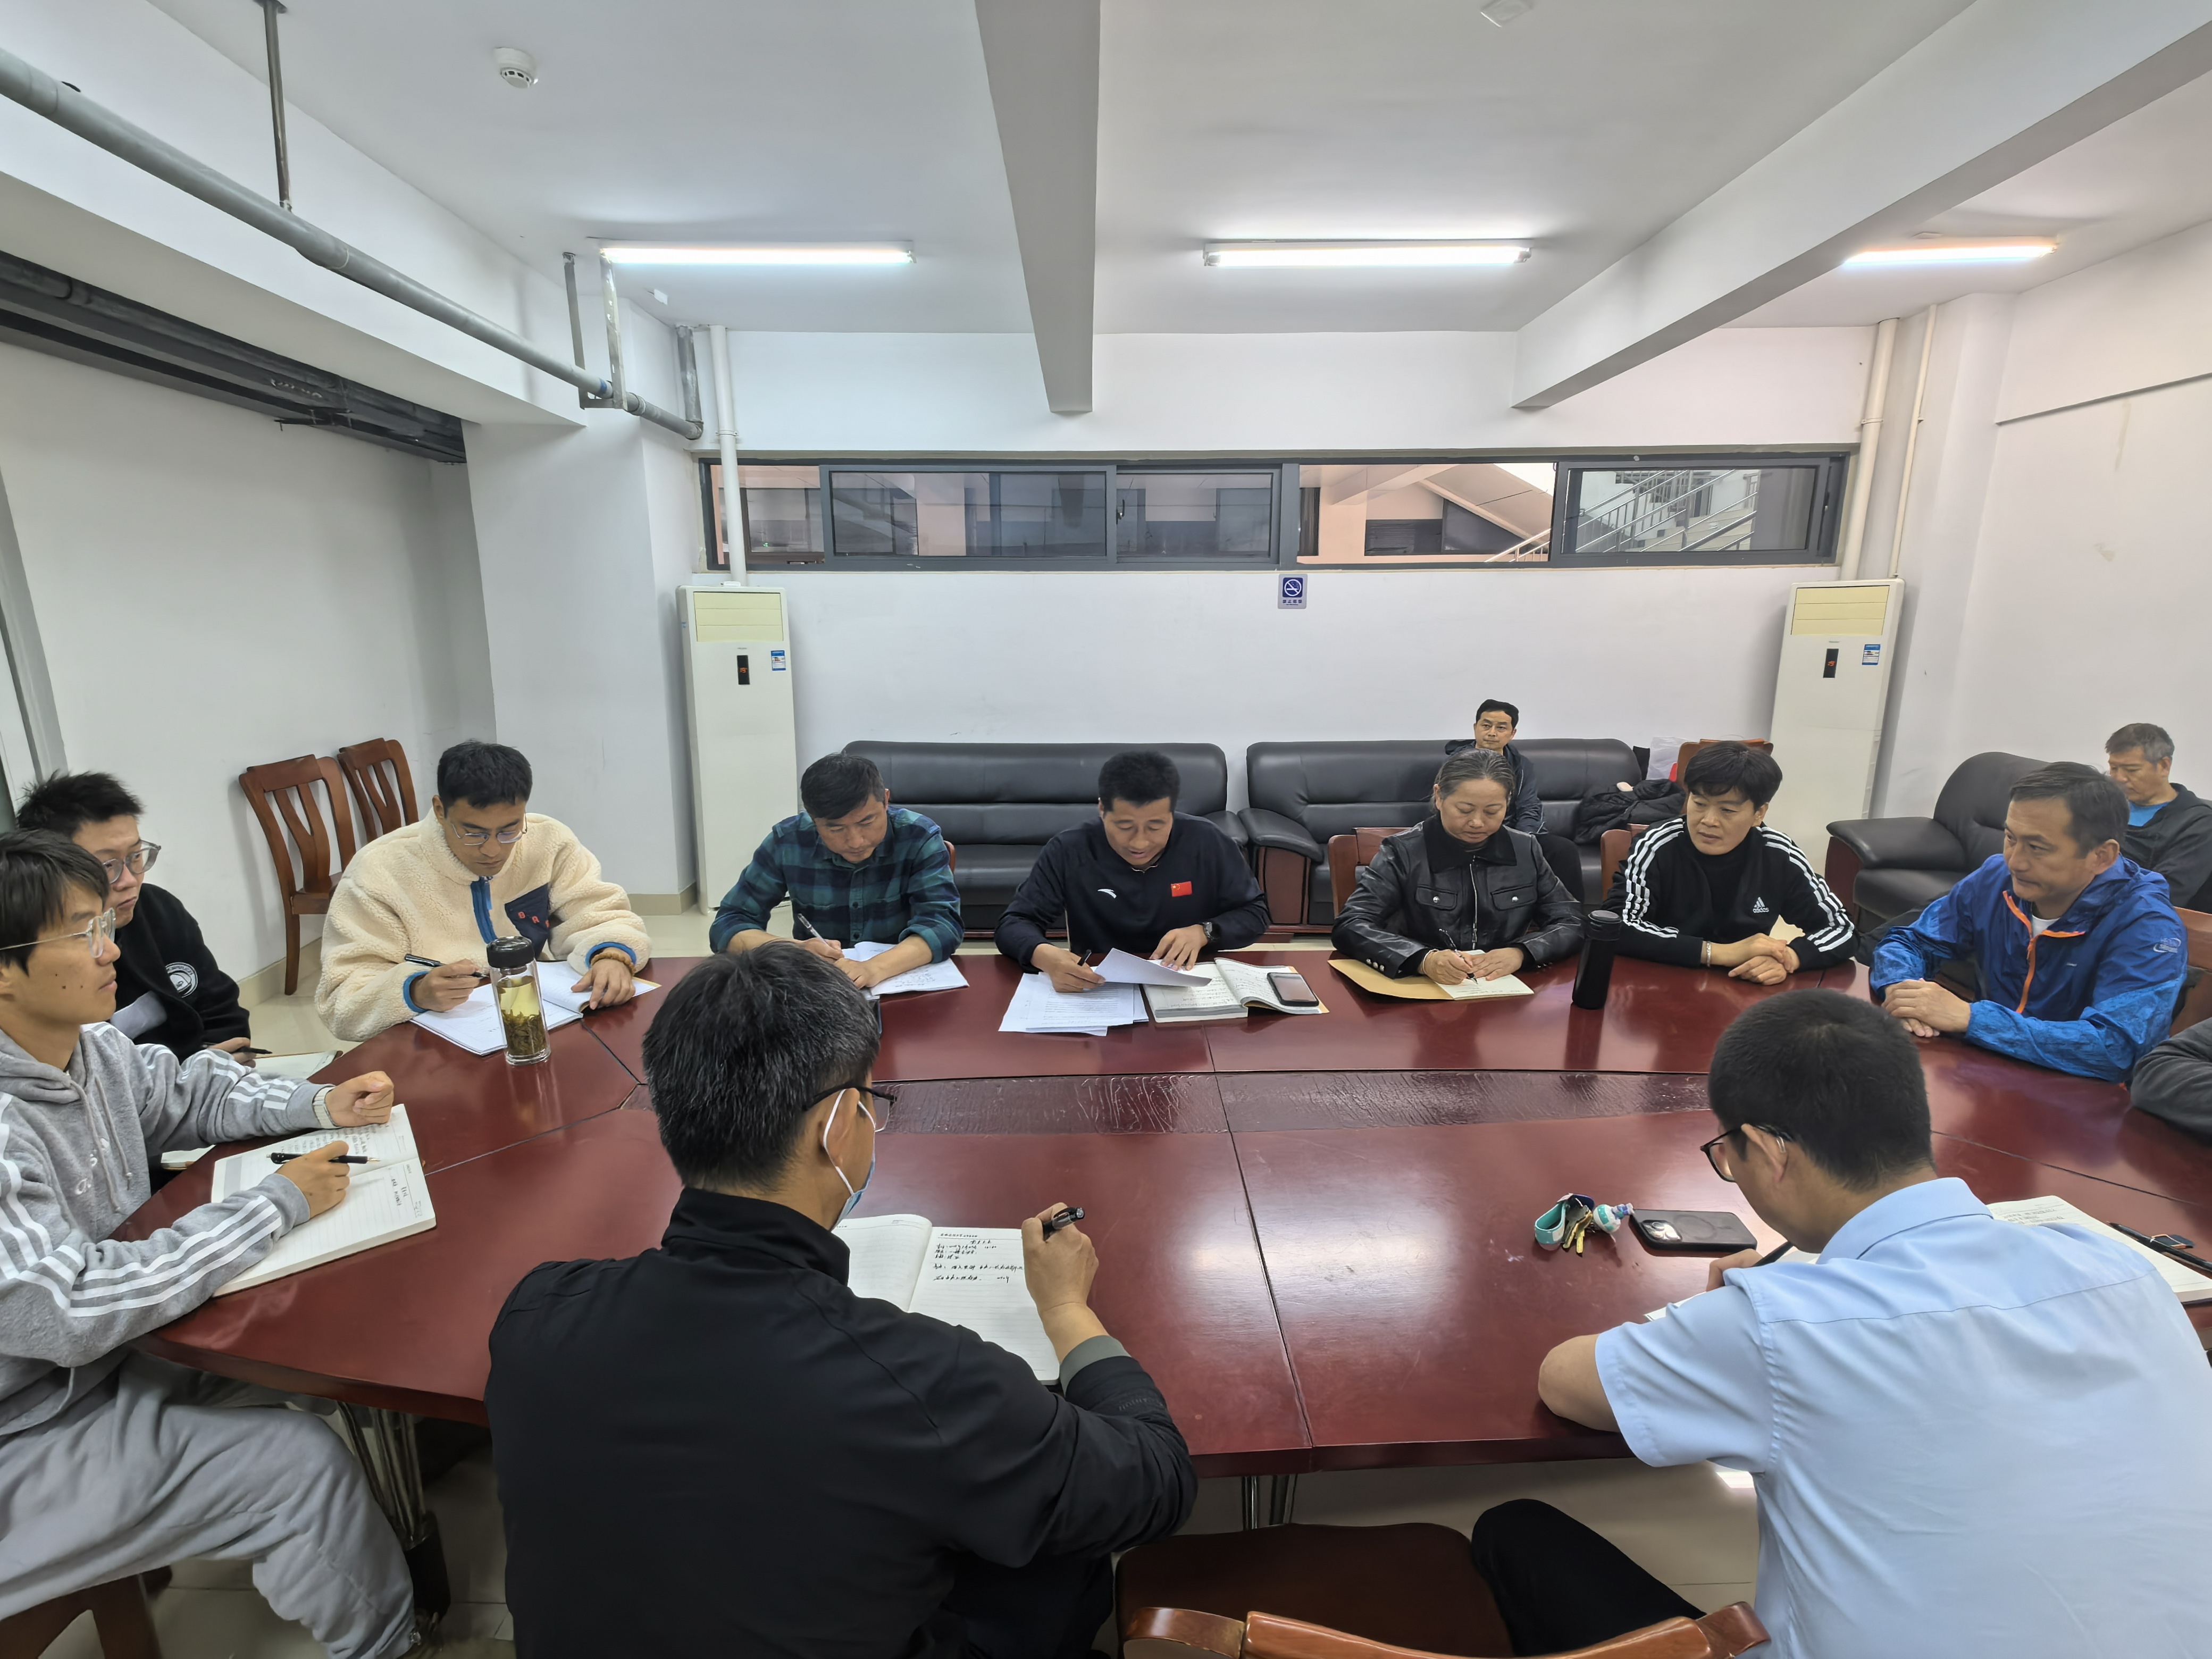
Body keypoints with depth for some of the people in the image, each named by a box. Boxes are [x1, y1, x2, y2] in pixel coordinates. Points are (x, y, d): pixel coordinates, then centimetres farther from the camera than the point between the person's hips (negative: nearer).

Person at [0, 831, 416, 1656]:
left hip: (104, 1345, 8)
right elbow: (66, 1312, -32)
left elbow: (196, 1091, 13)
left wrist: (323, 1104, -3)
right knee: (305, 1463, -13)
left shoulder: (94, 1048, -7)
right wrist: (278, 1203, -27)